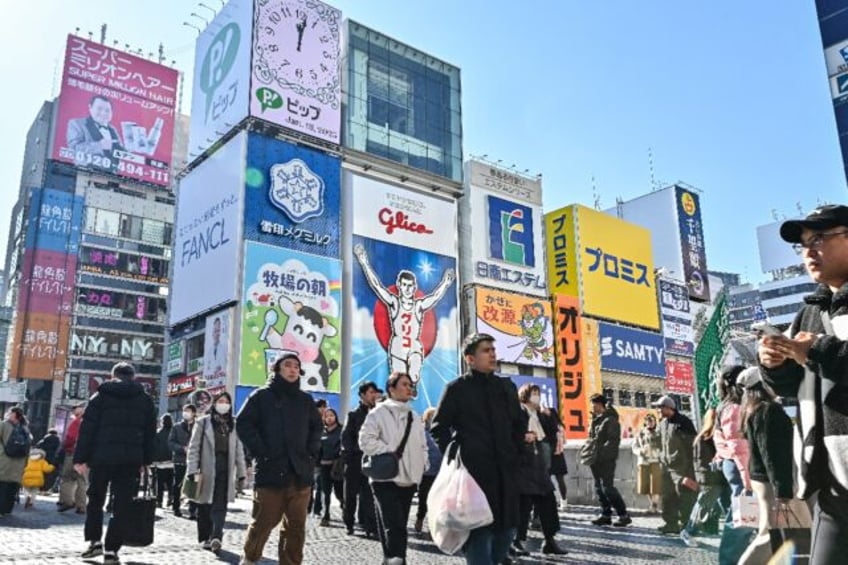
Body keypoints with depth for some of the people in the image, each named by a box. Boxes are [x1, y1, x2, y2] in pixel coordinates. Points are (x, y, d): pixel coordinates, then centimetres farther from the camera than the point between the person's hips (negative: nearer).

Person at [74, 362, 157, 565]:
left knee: (95, 500, 18)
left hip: (101, 457, -1)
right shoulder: (145, 400, 10)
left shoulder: (100, 396, 4)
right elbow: (150, 433, 9)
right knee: (121, 505, 3)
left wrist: (80, 458, 0)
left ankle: (94, 541, 13)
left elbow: (87, 429, -1)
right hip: (130, 460, 1)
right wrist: (147, 460, 13)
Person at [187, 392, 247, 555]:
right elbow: (194, 447, -1)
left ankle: (216, 537, -14)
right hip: (207, 470, -2)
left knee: (220, 506, -8)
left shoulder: (233, 425, 12)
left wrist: (241, 473, 8)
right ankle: (204, 538, 19)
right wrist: (193, 470, -10)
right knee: (205, 506, 7)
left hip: (225, 470, 2)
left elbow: (238, 450, 13)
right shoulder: (203, 422, 2)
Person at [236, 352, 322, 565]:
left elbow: (316, 428, 22)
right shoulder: (261, 396, 2)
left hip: (300, 473, 4)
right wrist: (261, 452, -9)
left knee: (296, 526, 6)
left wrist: (311, 454, 9)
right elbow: (243, 424, -3)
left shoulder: (306, 400, 14)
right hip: (270, 471, -4)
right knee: (264, 521, 1)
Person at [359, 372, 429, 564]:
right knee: (394, 525, -14)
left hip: (408, 478, 7)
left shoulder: (414, 417, 16)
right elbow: (366, 440, -14)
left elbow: (422, 445, 22)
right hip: (386, 478, -6)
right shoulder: (379, 413, -5)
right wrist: (389, 453, -15)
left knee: (399, 525, 12)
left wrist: (423, 464, 7)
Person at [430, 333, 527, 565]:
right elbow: (438, 428, -1)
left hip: (506, 471, 6)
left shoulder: (507, 386, 13)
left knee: (507, 527, 9)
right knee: (479, 530, -6)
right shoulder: (456, 388, -3)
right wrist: (455, 458, -7)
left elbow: (520, 422, 22)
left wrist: (517, 452, 12)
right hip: (474, 471, -5)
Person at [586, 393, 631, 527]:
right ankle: (606, 515, 19)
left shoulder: (610, 419, -11)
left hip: (607, 459, -9)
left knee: (608, 487, -10)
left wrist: (600, 451, -24)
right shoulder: (595, 419, 14)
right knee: (599, 487, 11)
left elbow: (614, 440, -18)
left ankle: (624, 515, -1)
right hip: (595, 459, 9)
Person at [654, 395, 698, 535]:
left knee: (684, 497, -5)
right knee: (668, 497, 10)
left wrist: (689, 467, -12)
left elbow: (693, 443, -12)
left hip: (681, 466, -8)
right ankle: (671, 523, 18)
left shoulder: (683, 422, -11)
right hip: (667, 466, 8)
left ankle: (685, 524, 2)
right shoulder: (663, 423, 13)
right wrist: (662, 456, 14)